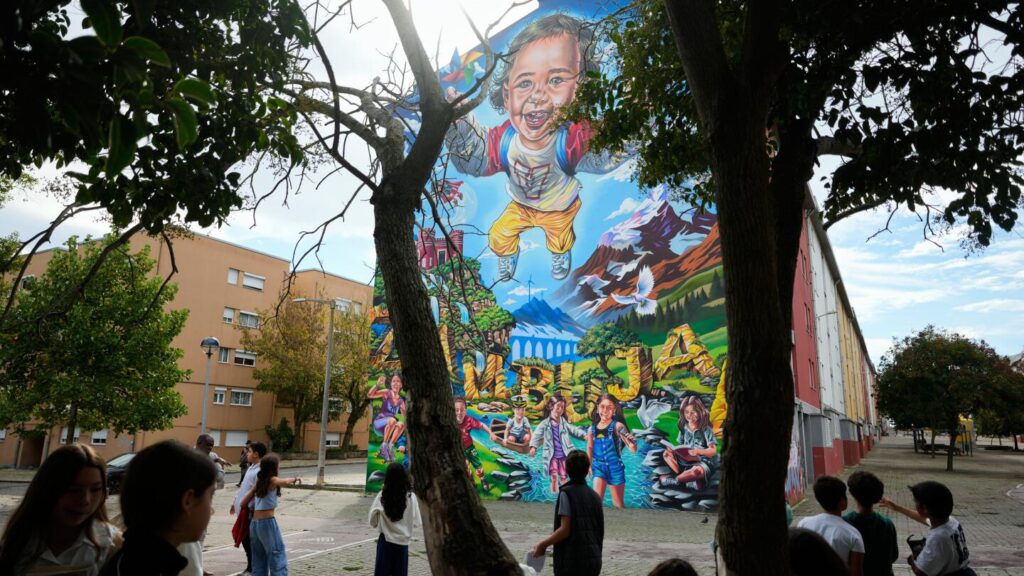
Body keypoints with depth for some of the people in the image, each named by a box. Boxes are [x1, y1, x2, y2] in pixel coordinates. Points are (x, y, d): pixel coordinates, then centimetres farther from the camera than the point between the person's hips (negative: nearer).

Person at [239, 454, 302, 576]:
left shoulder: (259, 481, 11)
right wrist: (295, 479, -8)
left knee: (259, 561, 14)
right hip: (267, 522, -7)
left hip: (254, 523, 7)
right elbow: (286, 481, -27)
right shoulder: (272, 480, -7)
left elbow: (242, 503, 14)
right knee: (278, 558, -4)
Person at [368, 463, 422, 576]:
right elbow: (417, 523, -5)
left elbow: (373, 522, -5)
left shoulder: (382, 495, -11)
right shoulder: (410, 496, -11)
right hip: (402, 542, 0)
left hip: (385, 541, 0)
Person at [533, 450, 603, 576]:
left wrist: (542, 545, -7)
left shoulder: (567, 493, -9)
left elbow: (565, 530, -16)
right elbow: (599, 531, 14)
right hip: (594, 561, 6)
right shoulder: (595, 496, 9)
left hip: (572, 561, -6)